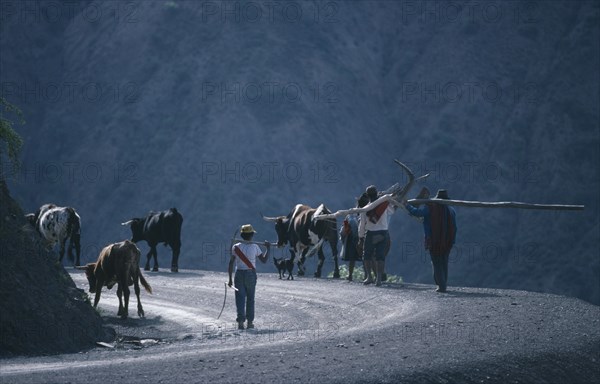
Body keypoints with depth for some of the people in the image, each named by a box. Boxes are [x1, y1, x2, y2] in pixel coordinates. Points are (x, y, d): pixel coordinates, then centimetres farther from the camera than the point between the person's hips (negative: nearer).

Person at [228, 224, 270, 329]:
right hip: (251, 274, 0)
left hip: (239, 274, 0)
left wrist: (230, 279, 0)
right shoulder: (254, 247, -7)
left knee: (240, 298, 1)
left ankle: (240, 321, -11)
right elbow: (264, 260, 0)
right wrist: (268, 248, 13)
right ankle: (250, 321, 15)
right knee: (250, 298, 13)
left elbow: (231, 263, -5)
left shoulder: (236, 247, -4)